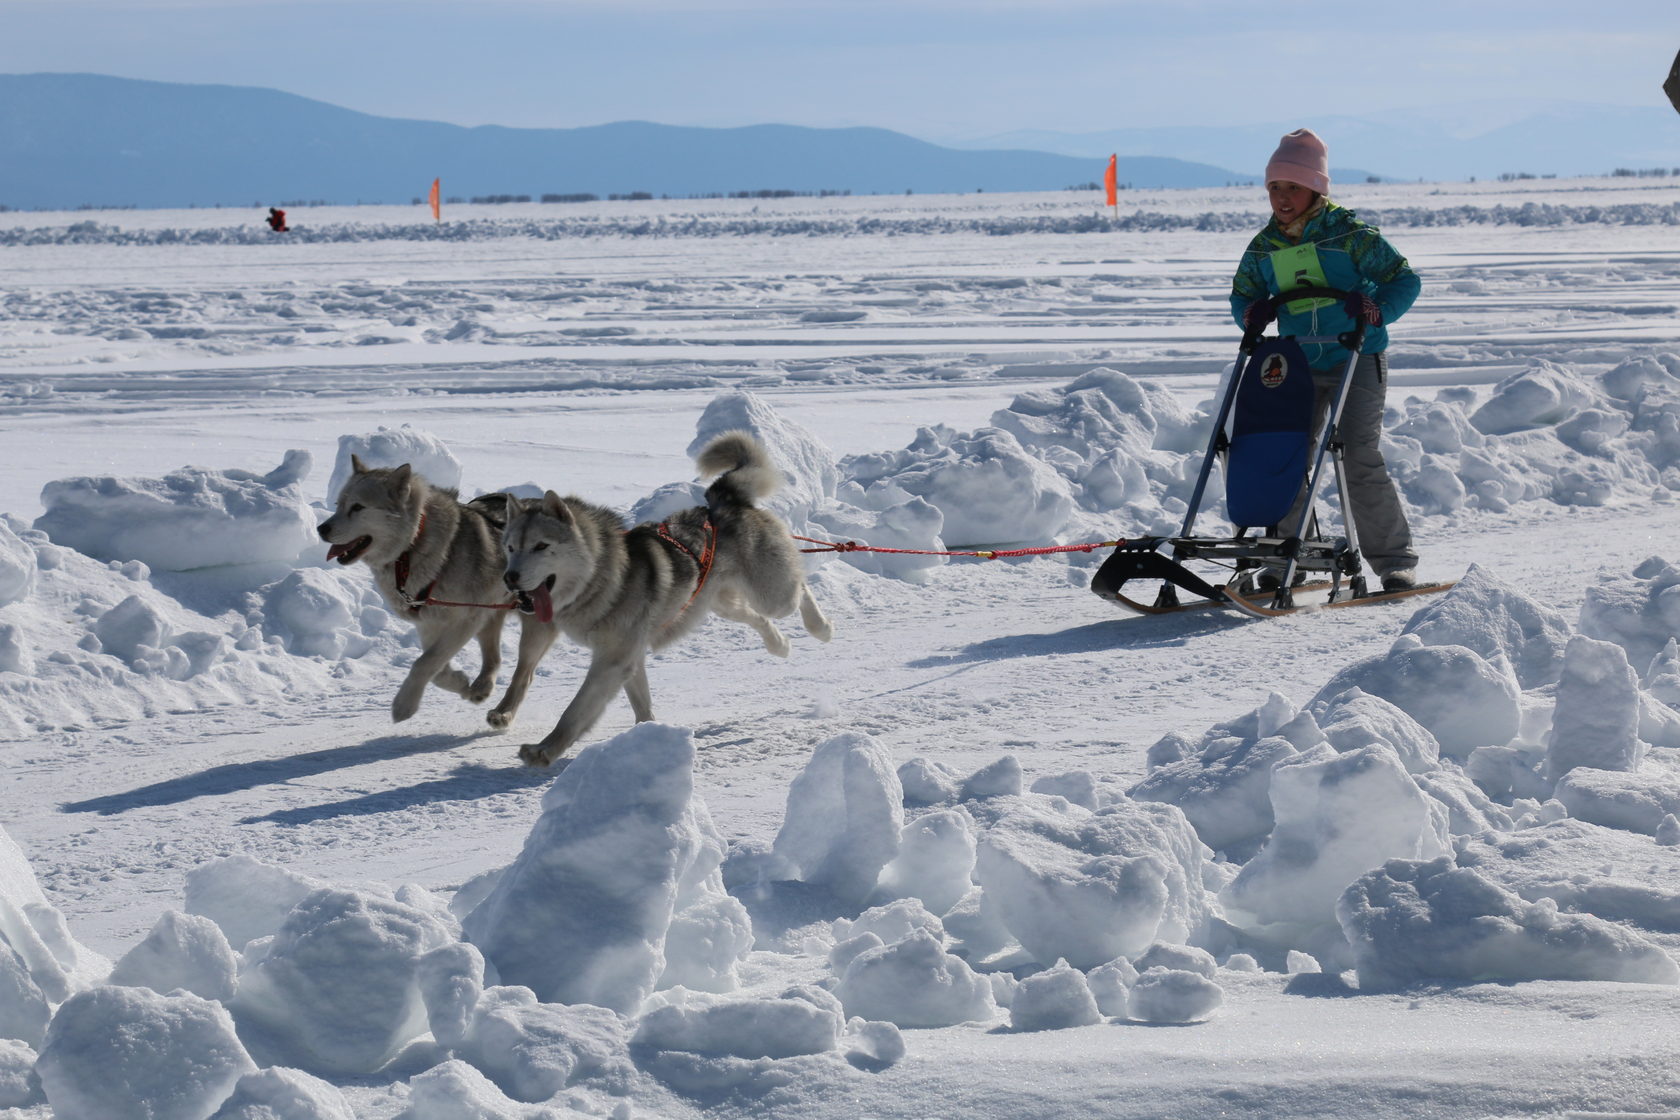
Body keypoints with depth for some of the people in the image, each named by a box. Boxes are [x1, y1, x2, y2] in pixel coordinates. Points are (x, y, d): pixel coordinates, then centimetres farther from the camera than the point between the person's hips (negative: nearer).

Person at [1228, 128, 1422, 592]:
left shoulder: (1349, 234, -10)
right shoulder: (1264, 246, 6)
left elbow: (1405, 280, -8)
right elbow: (1243, 292, 19)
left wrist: (1377, 308, -27)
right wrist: (1251, 313, -5)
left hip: (1358, 362, -5)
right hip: (1299, 367, 5)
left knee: (1361, 458, -13)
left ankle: (1394, 560, -6)